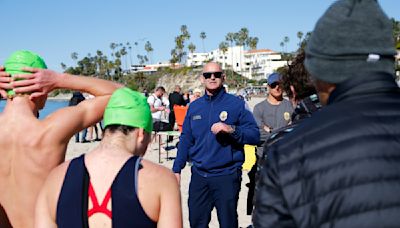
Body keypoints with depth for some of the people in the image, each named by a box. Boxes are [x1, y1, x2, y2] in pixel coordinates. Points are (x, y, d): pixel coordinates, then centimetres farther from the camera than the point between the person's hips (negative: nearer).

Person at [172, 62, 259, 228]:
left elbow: (255, 135, -8)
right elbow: (185, 140, 13)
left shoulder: (235, 104, -4)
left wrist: (232, 130, -23)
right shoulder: (194, 106, 8)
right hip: (199, 175, 4)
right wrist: (177, 169, 10)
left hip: (227, 175, -3)